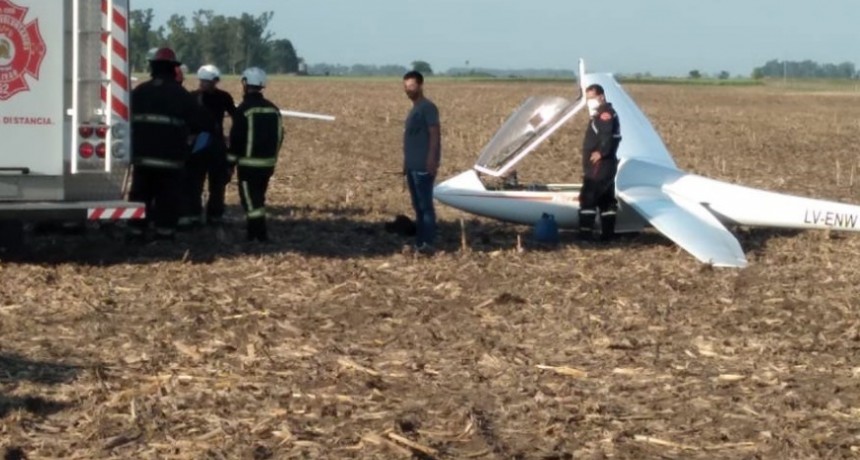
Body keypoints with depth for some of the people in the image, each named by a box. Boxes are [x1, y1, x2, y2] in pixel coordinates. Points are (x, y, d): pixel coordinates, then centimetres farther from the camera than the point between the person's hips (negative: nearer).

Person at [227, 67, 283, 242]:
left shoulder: (243, 109, -12)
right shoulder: (273, 109, 8)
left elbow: (236, 138, -12)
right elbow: (279, 136, 13)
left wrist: (231, 162, -4)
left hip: (248, 163, -6)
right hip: (268, 162, 6)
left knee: (251, 199, -3)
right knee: (258, 198, 17)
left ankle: (259, 234, -11)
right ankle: (255, 233, 22)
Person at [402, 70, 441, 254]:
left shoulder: (428, 107, -9)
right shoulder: (414, 109, 19)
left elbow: (435, 134, -16)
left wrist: (432, 161, -25)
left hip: (423, 166, -10)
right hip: (413, 166, 10)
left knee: (425, 205, -10)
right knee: (418, 206, 11)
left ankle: (428, 243, -11)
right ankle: (420, 242, 14)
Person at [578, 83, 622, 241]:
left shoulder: (606, 114, -12)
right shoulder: (599, 115, 21)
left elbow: (608, 135, -28)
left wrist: (601, 152, -31)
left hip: (600, 164, -11)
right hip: (606, 165, 11)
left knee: (588, 197, -12)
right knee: (606, 199, 12)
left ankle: (585, 232, -14)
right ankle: (608, 233, 16)